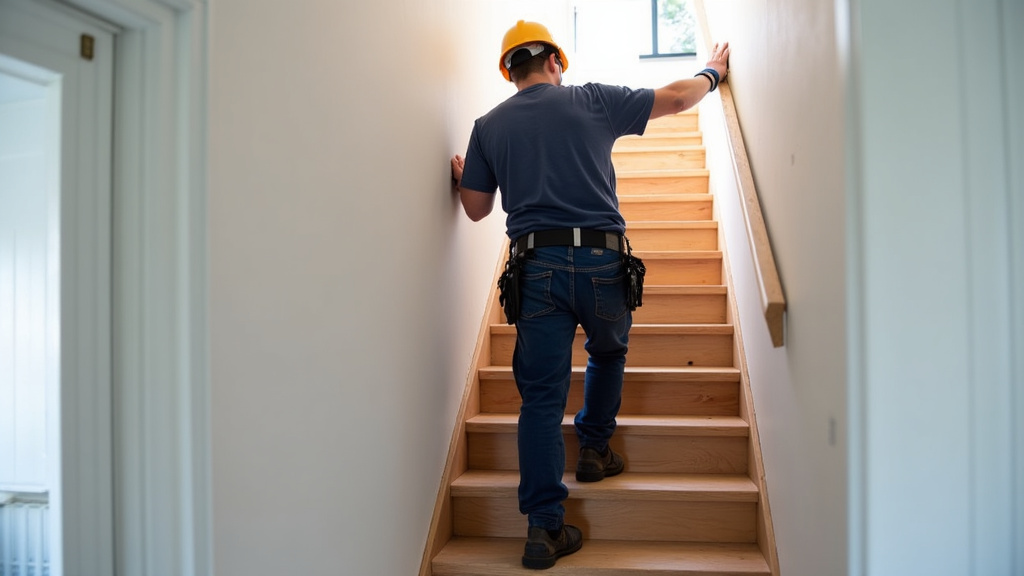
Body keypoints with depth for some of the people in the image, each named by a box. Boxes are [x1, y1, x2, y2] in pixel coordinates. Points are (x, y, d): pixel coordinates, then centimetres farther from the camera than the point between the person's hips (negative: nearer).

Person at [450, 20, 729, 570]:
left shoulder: (488, 126, 11)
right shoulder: (593, 100, 9)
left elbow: (476, 208, 14)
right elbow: (677, 97, 18)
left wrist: (462, 175, 37)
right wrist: (712, 71, 39)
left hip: (536, 267, 1)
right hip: (601, 261, 0)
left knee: (541, 396, 2)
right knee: (608, 353, 29)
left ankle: (545, 528, 1)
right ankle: (594, 450, 35)